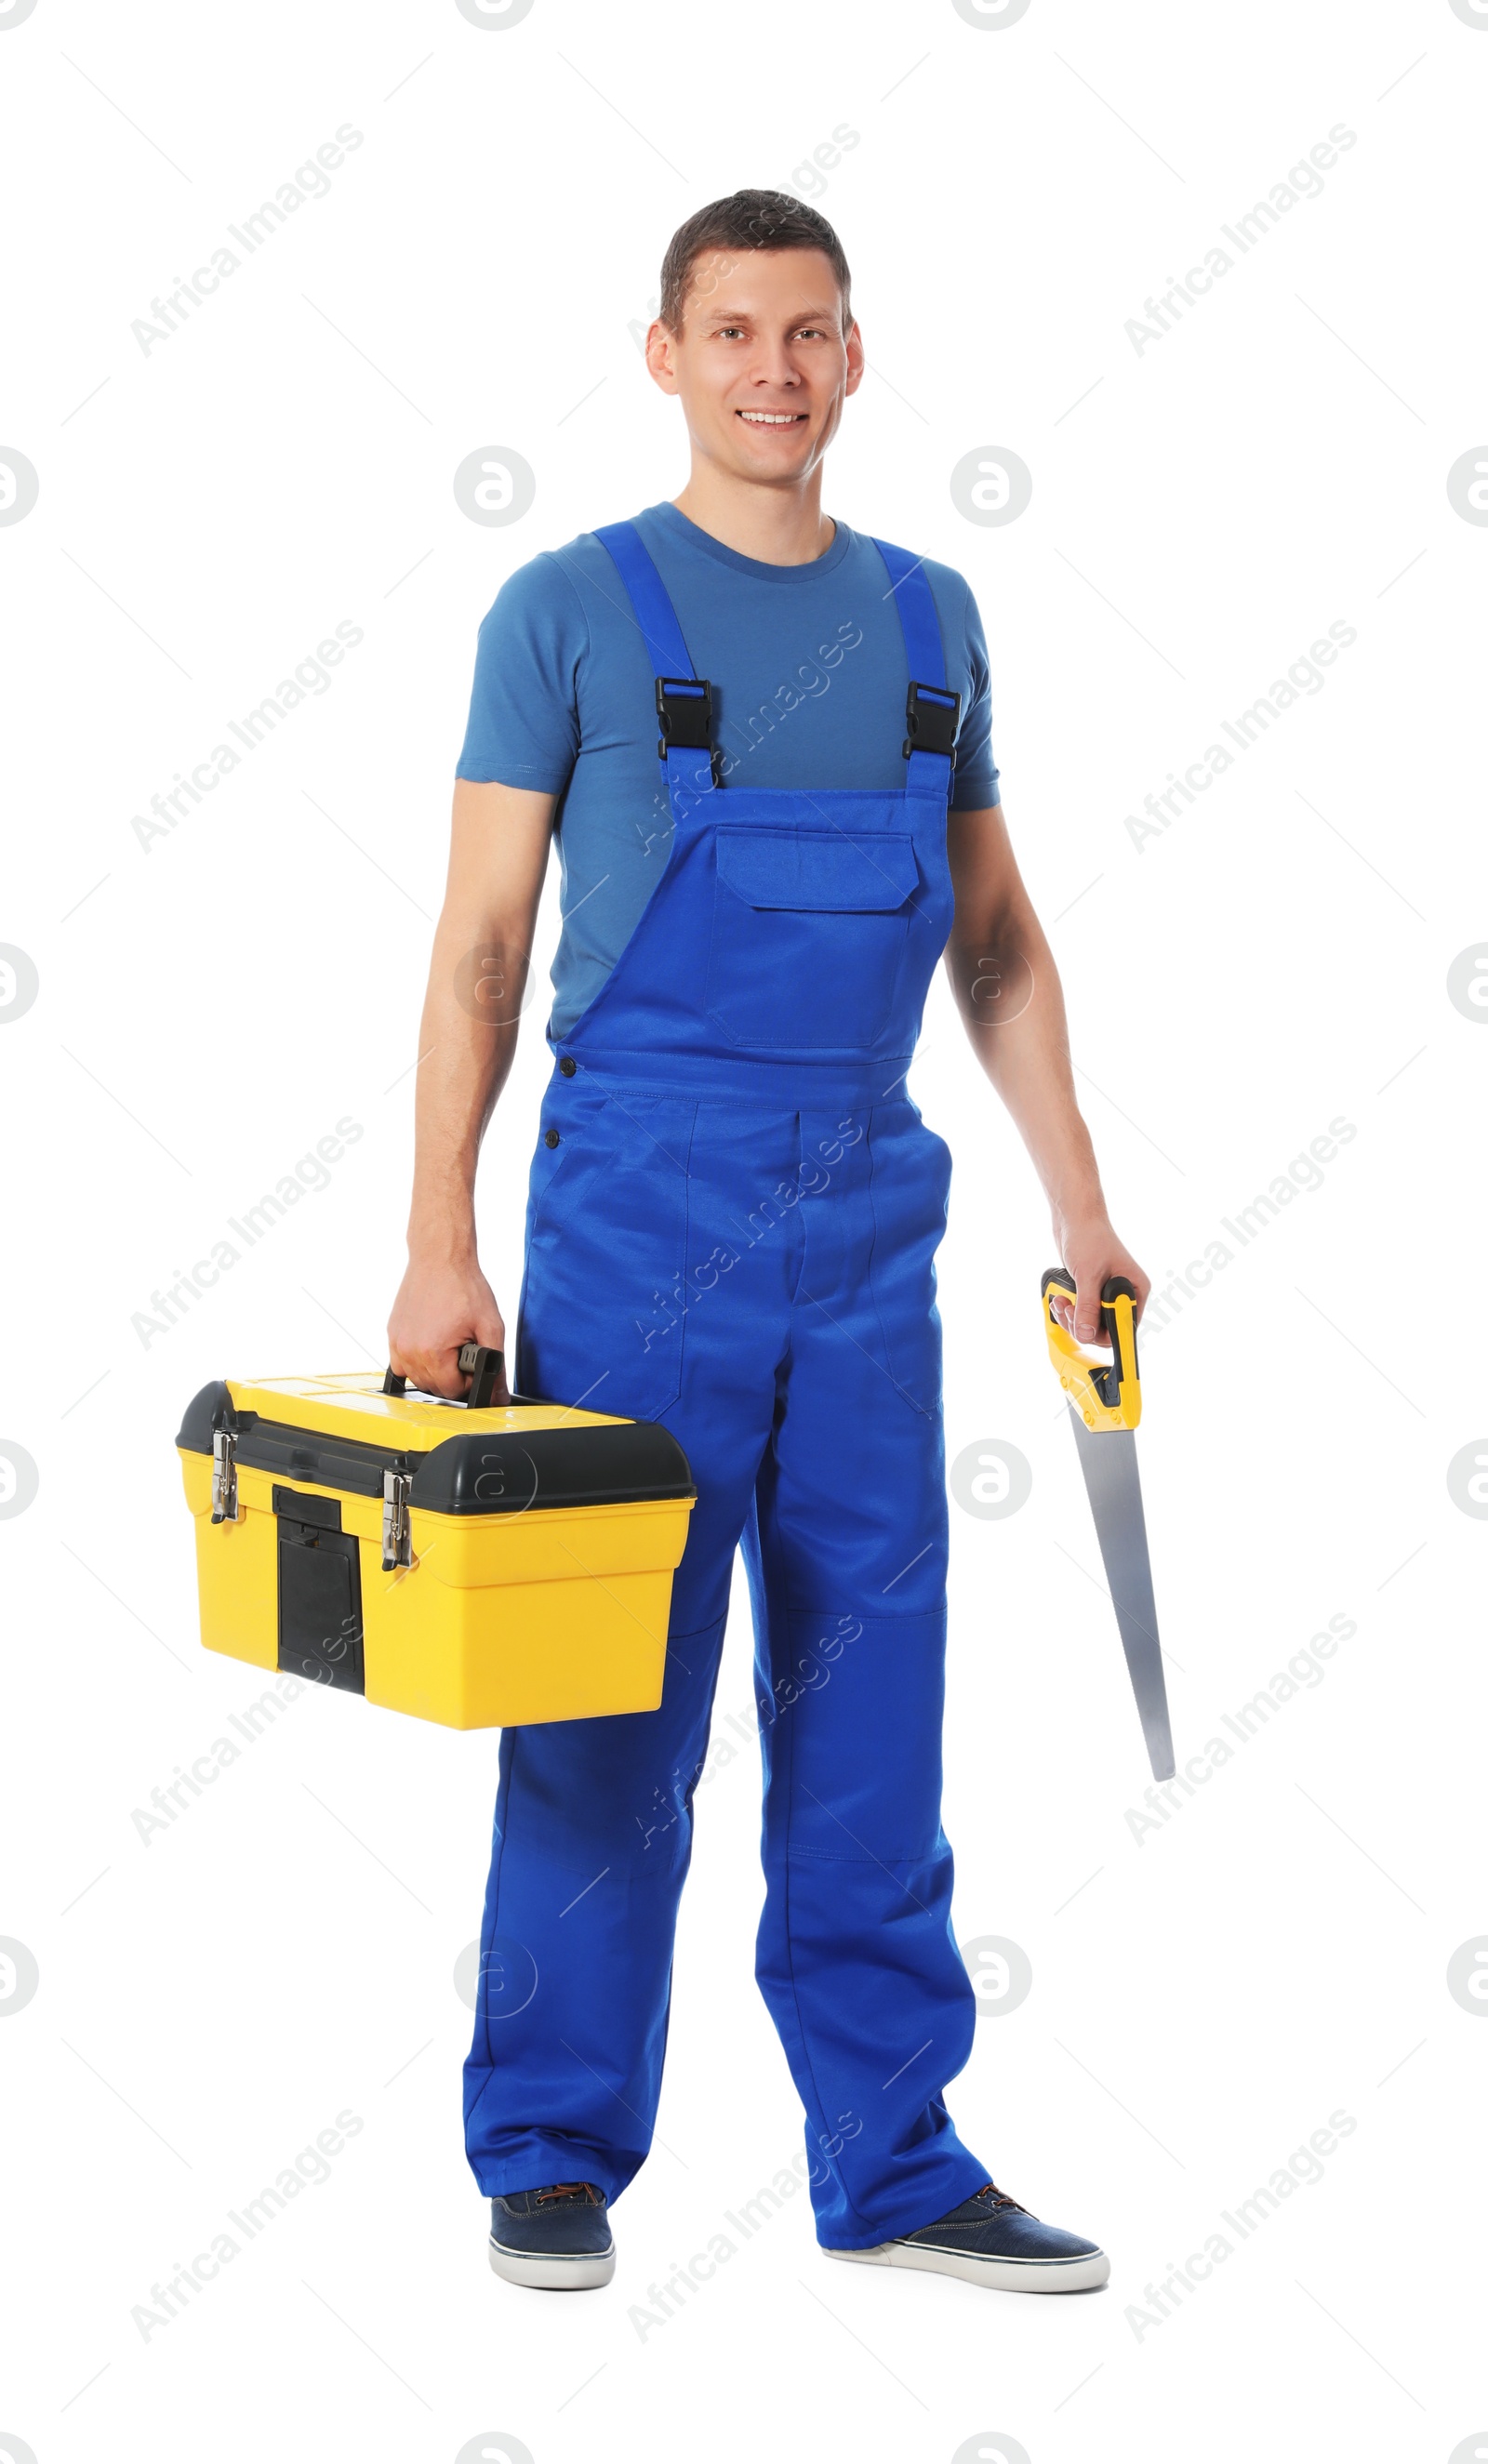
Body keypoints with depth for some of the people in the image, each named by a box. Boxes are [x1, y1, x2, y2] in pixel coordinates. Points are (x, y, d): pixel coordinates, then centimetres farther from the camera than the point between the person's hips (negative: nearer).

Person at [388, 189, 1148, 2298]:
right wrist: (439, 1246, -11)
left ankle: (893, 2164, 19)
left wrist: (1080, 1204, 10)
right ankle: (552, 2158, 16)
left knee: (874, 1716, 8)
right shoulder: (573, 609, -1)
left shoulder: (931, 617, 12)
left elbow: (995, 936, 16)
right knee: (609, 1709, 2)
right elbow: (481, 940, -4)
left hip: (871, 1229, 4)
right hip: (639, 1216, -4)